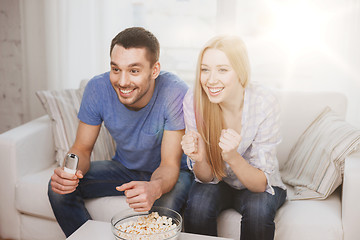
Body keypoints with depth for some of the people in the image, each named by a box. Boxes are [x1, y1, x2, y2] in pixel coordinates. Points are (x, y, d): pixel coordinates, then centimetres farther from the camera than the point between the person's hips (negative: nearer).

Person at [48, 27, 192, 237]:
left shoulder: (176, 93, -30)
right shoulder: (98, 88, -19)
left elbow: (170, 164, -27)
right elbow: (82, 149, -10)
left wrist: (154, 188, -51)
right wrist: (70, 171, -34)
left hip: (168, 173, -3)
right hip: (124, 167, 4)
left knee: (165, 205, -36)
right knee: (59, 188, -14)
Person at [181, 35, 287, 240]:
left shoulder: (264, 103, -26)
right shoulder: (193, 101, -21)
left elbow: (261, 184, -23)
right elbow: (207, 177, -13)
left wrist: (232, 157, -42)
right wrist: (199, 159, -36)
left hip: (260, 186, -1)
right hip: (219, 182, 1)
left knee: (259, 208, -32)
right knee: (198, 205, -29)